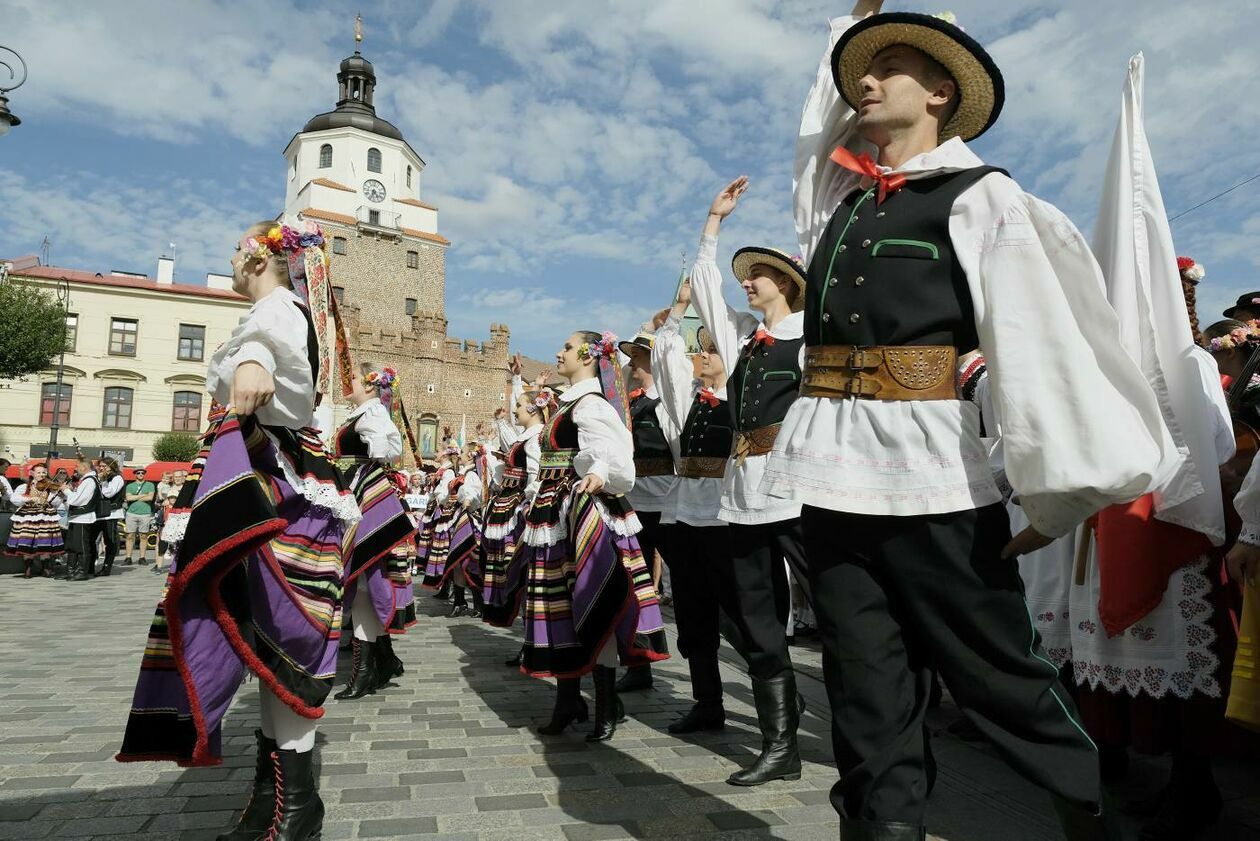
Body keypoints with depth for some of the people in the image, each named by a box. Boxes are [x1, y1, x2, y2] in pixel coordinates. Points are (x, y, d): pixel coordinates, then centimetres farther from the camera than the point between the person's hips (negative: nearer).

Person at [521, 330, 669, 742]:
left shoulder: (590, 403, -10)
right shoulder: (569, 403, 19)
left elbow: (609, 445, -28)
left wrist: (599, 471, -49)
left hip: (582, 511, -9)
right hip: (557, 512, 10)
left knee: (591, 604, -5)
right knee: (559, 604, 11)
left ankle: (606, 704, 5)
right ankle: (567, 699, 21)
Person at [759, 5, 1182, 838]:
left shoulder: (978, 197, 2)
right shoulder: (836, 200, 18)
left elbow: (1042, 340, -6)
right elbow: (815, 134, 41)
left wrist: (1060, 491, -12)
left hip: (932, 468, -5)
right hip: (833, 468, 5)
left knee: (1001, 677, 7)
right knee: (868, 696, 9)